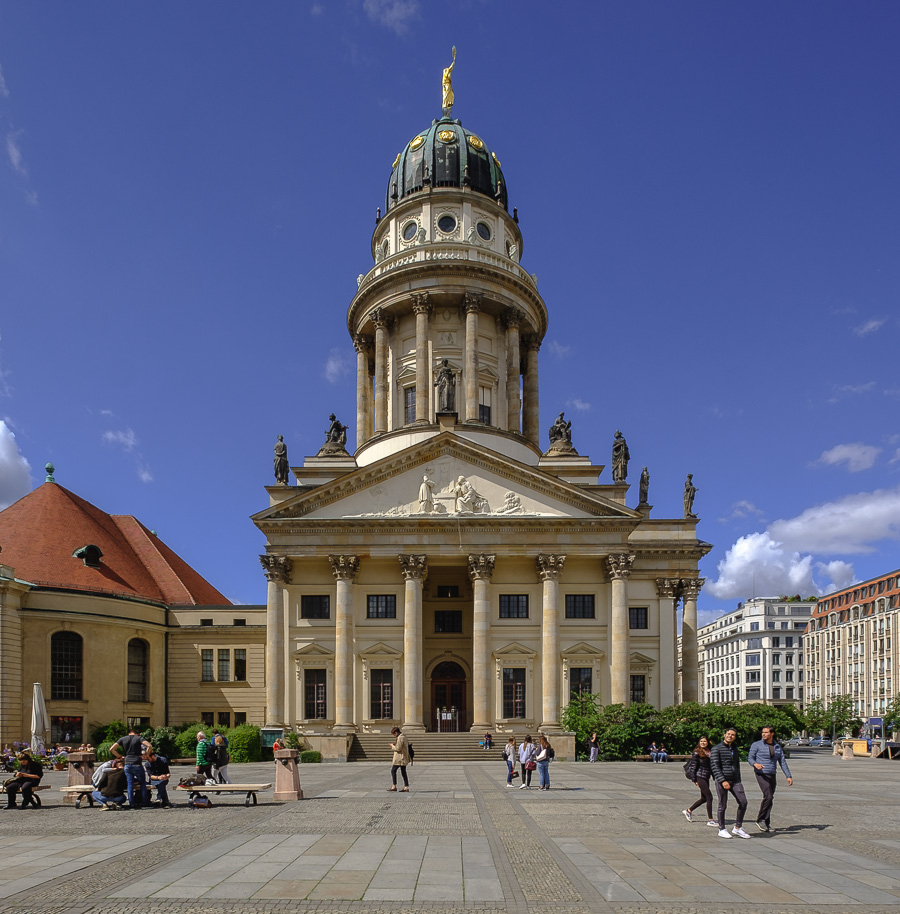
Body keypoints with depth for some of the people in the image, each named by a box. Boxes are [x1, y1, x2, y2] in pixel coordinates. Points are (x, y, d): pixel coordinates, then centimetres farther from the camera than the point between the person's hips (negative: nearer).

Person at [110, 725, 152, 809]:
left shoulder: (123, 739, 9)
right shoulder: (139, 738, 0)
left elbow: (111, 749, 4)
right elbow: (149, 746, -15)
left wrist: (120, 756, 13)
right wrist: (145, 755, 0)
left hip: (127, 765, 3)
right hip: (137, 764, -3)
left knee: (130, 785, 6)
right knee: (143, 784, 11)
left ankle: (132, 804, 4)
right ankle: (144, 802, 11)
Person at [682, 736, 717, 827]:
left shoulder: (709, 752, 11)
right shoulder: (696, 753, -9)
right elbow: (693, 767, -9)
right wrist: (694, 780, -11)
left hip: (706, 777, 8)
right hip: (700, 777, -8)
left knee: (704, 798, 13)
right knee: (709, 797, -9)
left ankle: (688, 811, 29)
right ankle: (710, 820, -3)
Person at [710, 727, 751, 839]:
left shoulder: (735, 750, 15)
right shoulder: (716, 749, -5)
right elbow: (714, 766, -12)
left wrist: (739, 782, 20)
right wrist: (722, 781, -19)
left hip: (735, 780, 6)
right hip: (722, 780, -6)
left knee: (743, 802, -3)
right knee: (722, 805, 1)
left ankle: (737, 828, 11)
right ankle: (722, 829, 14)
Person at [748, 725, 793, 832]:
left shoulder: (777, 746, 10)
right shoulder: (757, 745, -3)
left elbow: (782, 762, 11)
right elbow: (750, 758, -3)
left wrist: (788, 776, 2)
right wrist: (755, 764, -26)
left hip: (772, 775, 5)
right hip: (761, 774, -5)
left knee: (769, 798, 5)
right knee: (768, 796, -18)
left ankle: (766, 824, 13)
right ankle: (760, 820, -6)